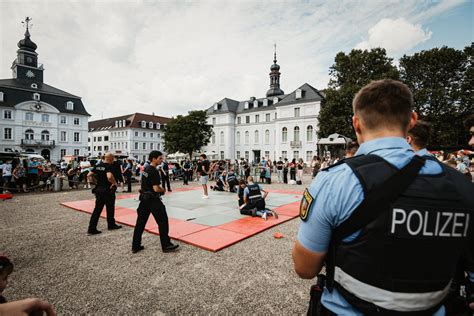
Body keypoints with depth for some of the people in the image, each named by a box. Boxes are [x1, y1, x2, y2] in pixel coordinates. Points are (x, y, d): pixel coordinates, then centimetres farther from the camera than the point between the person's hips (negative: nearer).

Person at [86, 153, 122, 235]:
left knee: (97, 209, 10)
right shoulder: (109, 167, -18)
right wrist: (115, 183, -18)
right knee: (110, 209, 12)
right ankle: (111, 225, 28)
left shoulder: (98, 165, 5)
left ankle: (92, 228, 9)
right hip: (108, 191, -6)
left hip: (99, 190, 6)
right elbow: (109, 177, -34)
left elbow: (89, 175, 7)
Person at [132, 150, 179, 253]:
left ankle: (135, 246, 22)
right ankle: (166, 245, 9)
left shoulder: (146, 169, 9)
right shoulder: (154, 171, -19)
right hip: (153, 199, -9)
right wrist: (163, 190, -3)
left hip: (144, 198, 9)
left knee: (140, 222, 13)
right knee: (163, 221, 1)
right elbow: (156, 189, -23)